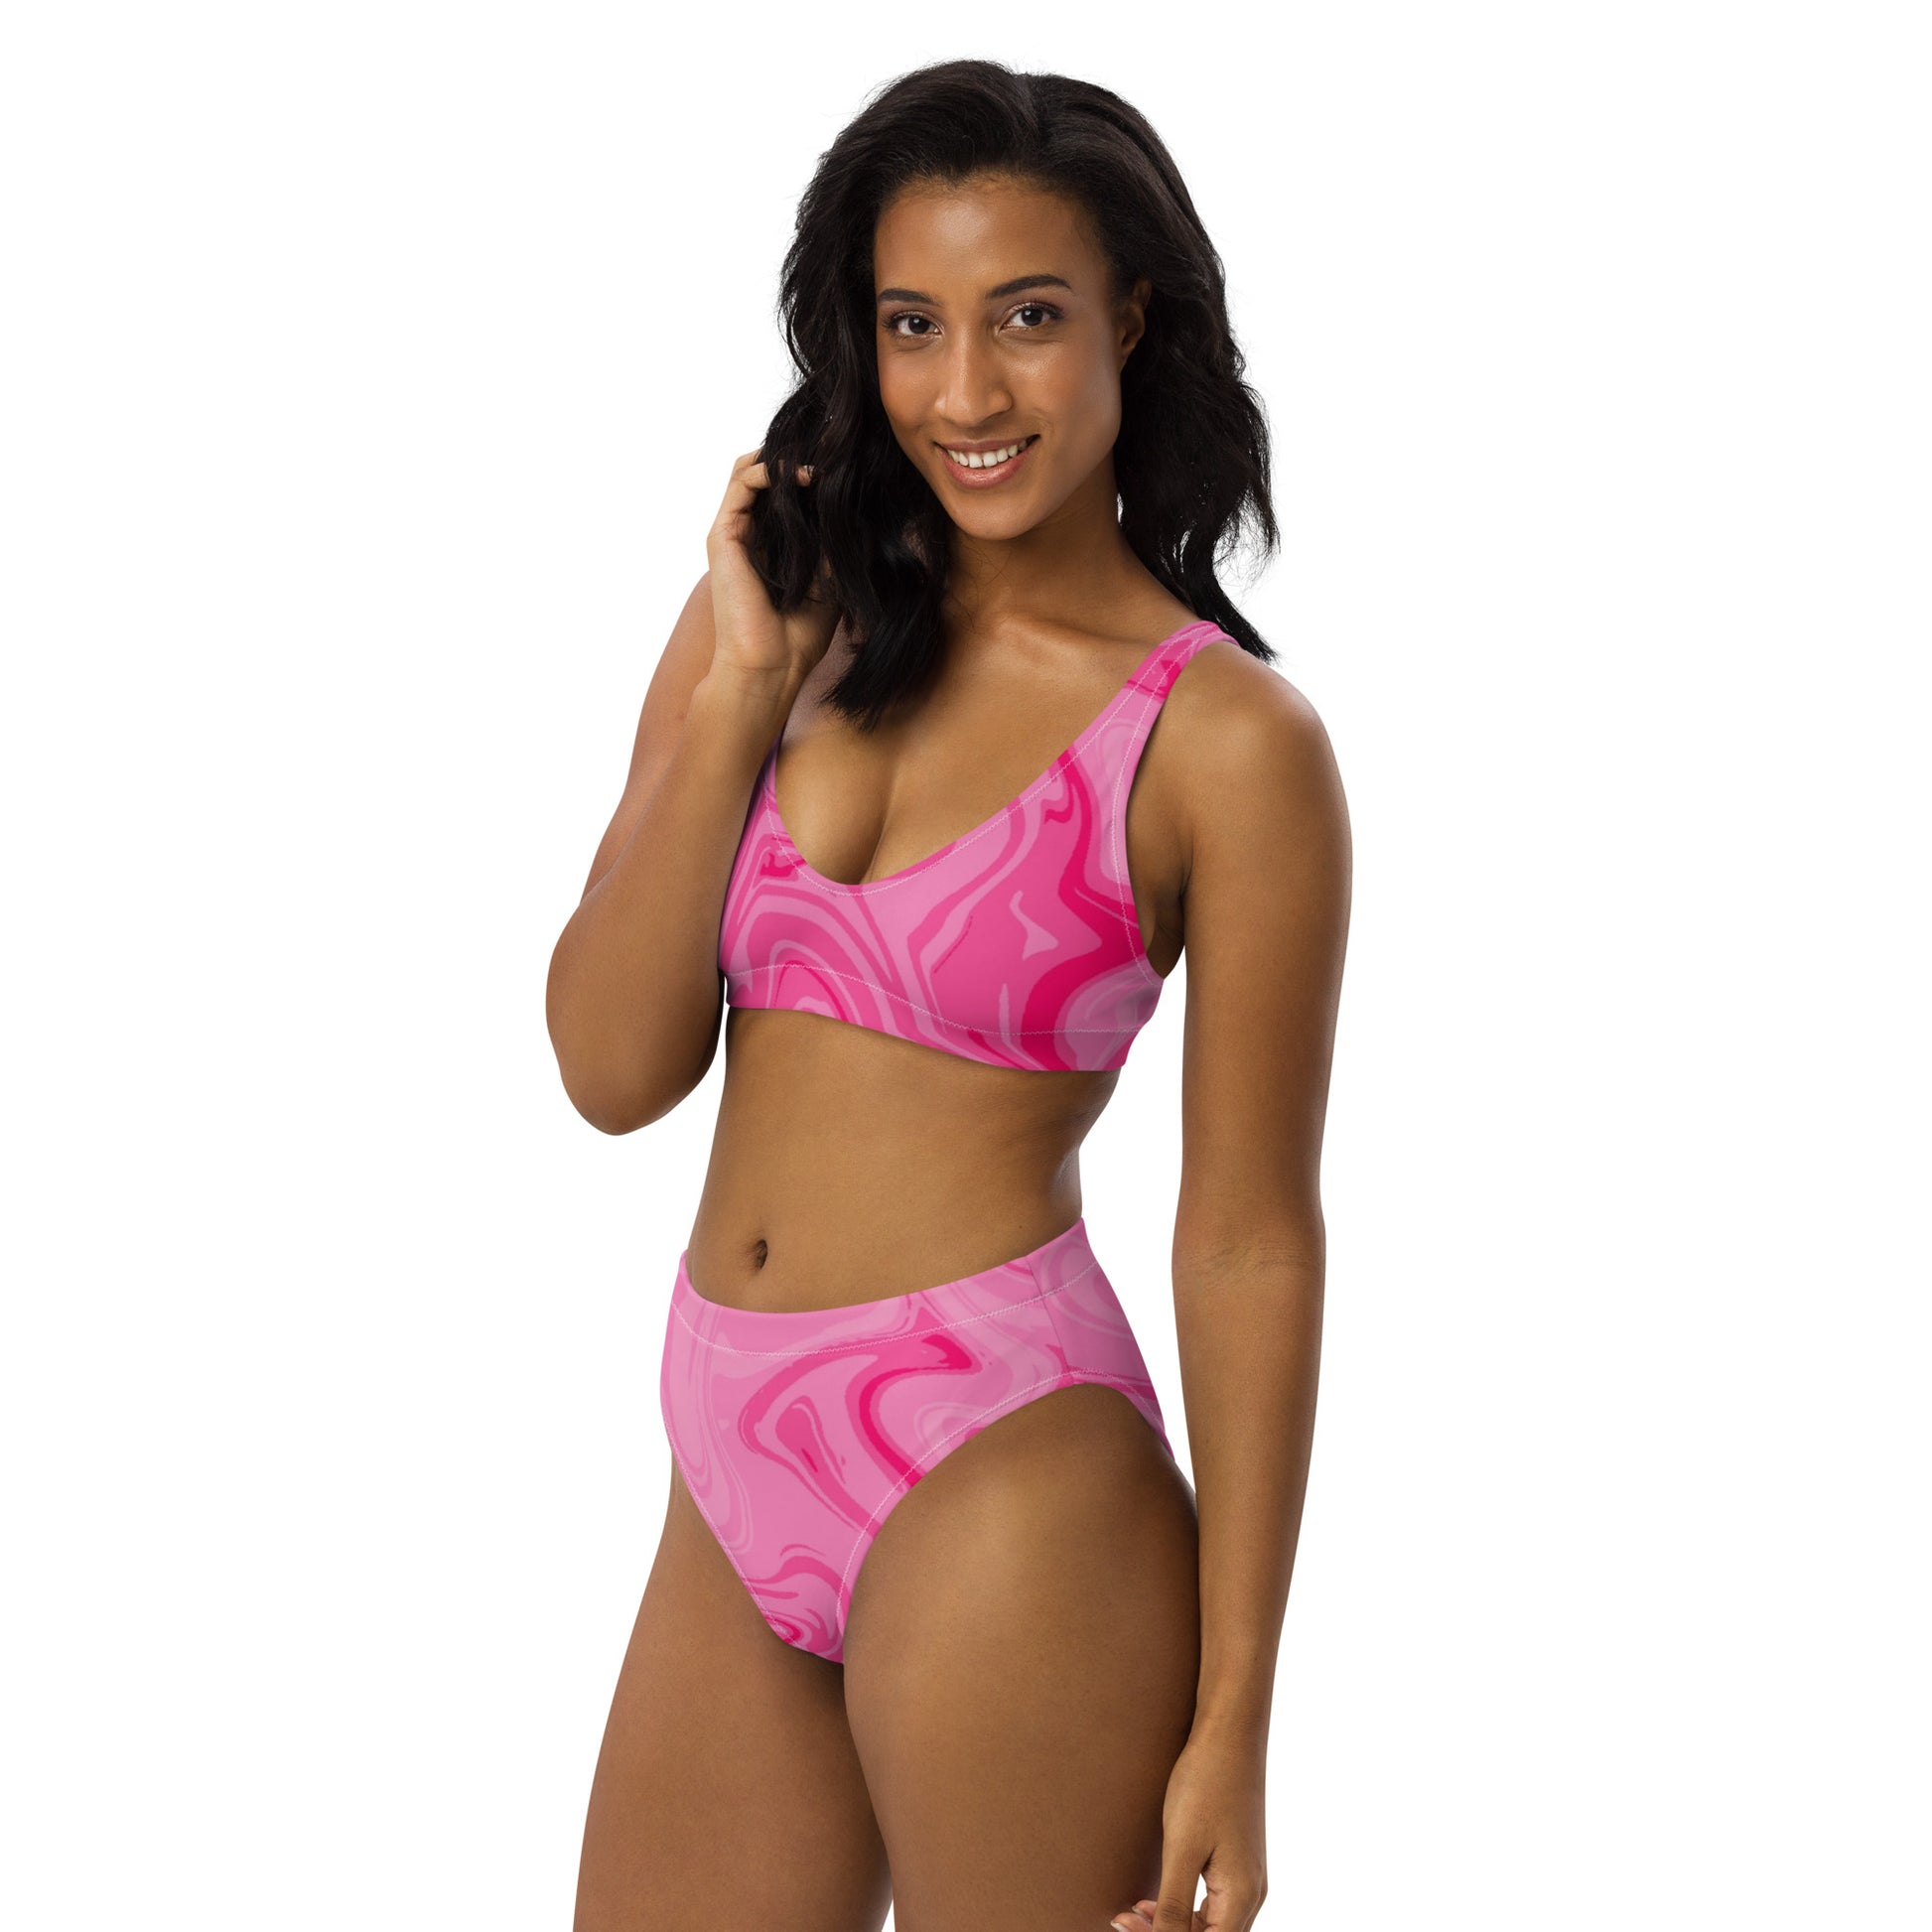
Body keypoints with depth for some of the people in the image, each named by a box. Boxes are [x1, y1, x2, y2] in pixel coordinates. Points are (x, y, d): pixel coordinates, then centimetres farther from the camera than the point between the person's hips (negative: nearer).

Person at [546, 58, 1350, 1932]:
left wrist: (1231, 1727, -8)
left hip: (999, 1479, -5)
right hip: (738, 1474, 5)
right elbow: (613, 1068, 0)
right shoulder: (786, 614, 6)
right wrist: (741, 692, -9)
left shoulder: (1225, 738, -8)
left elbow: (1251, 1244, -7)